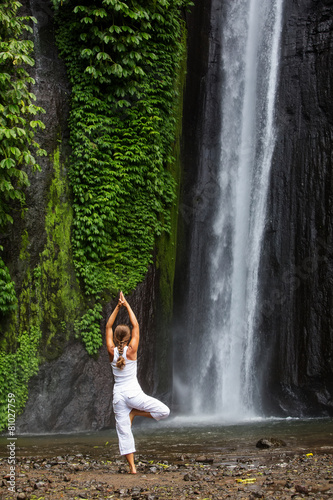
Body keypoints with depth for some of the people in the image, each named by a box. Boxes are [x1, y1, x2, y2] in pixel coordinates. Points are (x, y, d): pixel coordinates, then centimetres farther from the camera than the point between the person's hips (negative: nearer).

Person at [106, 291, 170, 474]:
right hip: (133, 393, -3)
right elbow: (136, 325, 3)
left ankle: (132, 467, -1)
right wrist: (126, 305, 7)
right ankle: (134, 412, -1)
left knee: (124, 432, 3)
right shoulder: (131, 350, -6)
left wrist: (117, 307, 8)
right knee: (164, 411, 6)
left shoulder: (112, 352, 0)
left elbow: (108, 327, 10)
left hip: (118, 395, 4)